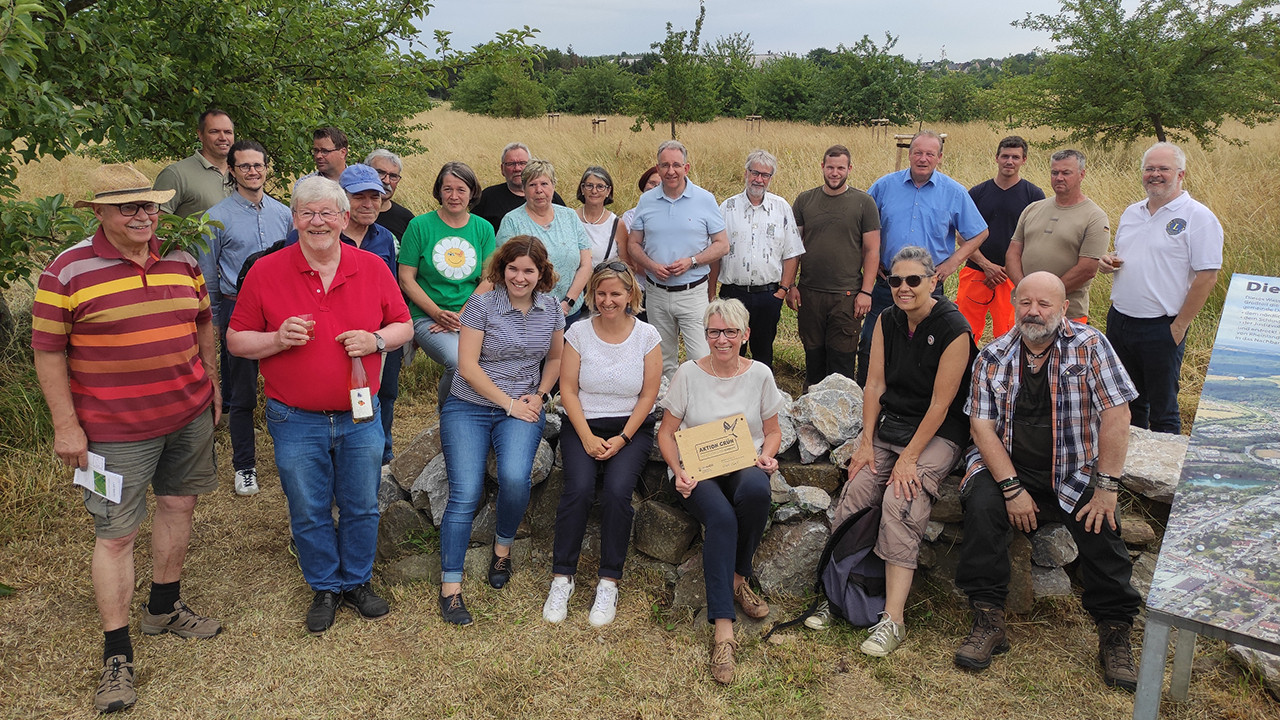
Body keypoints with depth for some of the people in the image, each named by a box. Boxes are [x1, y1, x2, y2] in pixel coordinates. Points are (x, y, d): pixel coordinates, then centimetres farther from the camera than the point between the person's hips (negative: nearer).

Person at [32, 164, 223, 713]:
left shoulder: (181, 261, 4)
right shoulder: (68, 272, -11)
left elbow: (203, 322, 16)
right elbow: (48, 351, -8)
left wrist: (211, 382, 17)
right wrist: (66, 425, -10)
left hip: (189, 415, 5)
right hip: (116, 431, -5)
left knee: (178, 505, 17)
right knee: (115, 535, 1)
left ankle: (164, 608, 38)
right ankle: (116, 655, 13)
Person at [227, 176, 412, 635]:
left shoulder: (373, 268, -1)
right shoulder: (266, 271, -5)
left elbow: (403, 326, 7)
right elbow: (236, 340, -1)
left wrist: (377, 340, -13)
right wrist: (278, 340, -19)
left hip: (359, 417, 1)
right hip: (296, 422, -1)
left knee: (361, 508, 14)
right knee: (309, 515, 12)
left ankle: (357, 582, 35)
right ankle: (324, 589, 33)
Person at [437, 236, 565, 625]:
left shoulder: (551, 308, 5)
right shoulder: (481, 305, -7)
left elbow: (555, 357, 19)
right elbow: (468, 366, -10)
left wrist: (539, 395, 2)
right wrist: (510, 403, -11)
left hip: (523, 409, 2)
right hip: (469, 407, -2)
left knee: (515, 477, -25)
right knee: (465, 494, -15)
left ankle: (503, 547, 5)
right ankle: (450, 586, -4)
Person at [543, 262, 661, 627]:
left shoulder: (647, 336, -1)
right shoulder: (578, 333, 0)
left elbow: (648, 395, -1)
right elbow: (568, 390, -1)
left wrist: (622, 439, -11)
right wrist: (587, 438, -12)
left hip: (632, 429, 0)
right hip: (583, 425, 1)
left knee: (617, 490, -26)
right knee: (578, 488, -26)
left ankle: (609, 583, -13)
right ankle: (562, 578, -13)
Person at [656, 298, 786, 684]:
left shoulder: (760, 374, 6)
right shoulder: (689, 373, 2)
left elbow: (772, 431, 15)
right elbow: (666, 432, 5)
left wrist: (766, 457, -7)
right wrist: (679, 472, -12)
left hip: (745, 465, 2)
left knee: (756, 491, -37)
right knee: (721, 517, -35)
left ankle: (738, 577, -12)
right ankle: (723, 628, -34)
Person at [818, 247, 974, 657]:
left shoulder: (953, 329, -14)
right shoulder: (887, 321, 5)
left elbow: (940, 404, -15)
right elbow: (874, 384, 5)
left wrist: (908, 459, -17)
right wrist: (866, 443, -3)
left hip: (939, 434, -5)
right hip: (889, 424, 5)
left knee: (899, 501, -26)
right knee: (857, 488, -18)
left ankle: (893, 620, -23)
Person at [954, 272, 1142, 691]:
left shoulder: (1089, 346, -3)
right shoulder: (993, 357, 2)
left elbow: (1116, 415, -9)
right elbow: (982, 426, -4)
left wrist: (1106, 488, -15)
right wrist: (1012, 489, -15)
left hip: (1074, 475, -1)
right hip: (1008, 468, 1)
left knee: (1099, 524, -25)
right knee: (981, 504, -27)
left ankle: (1115, 632, -4)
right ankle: (988, 621, -18)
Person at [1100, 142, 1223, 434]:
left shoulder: (1198, 217, -9)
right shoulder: (1131, 212, 12)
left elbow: (1207, 277, -13)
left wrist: (1179, 327, -15)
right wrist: (1108, 261, 0)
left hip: (1161, 329, -6)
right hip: (1119, 320, 6)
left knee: (1162, 411, 4)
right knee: (1128, 403, 18)